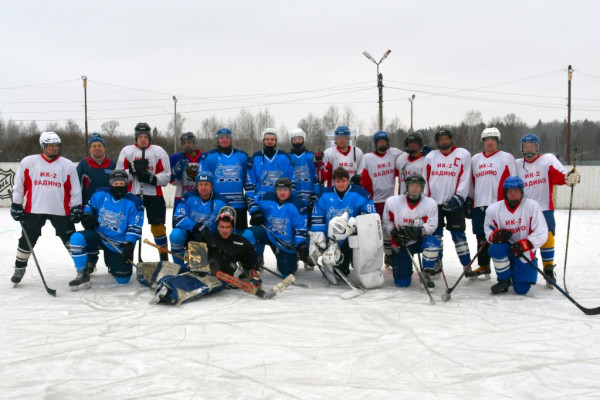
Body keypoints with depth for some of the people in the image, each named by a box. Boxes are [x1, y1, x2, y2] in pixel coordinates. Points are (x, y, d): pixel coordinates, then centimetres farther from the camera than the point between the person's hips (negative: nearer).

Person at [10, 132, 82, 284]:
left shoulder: (68, 165, 2)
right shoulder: (28, 162, 0)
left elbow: (75, 189, 4)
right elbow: (19, 185, 4)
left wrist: (76, 208, -1)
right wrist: (16, 205, 2)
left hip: (61, 211, 0)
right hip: (34, 210, 0)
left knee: (71, 240, 2)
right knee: (27, 241, 9)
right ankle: (19, 269, 27)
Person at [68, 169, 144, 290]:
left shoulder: (134, 202, -12)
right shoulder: (101, 194, -3)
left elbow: (134, 228, -13)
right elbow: (89, 206, 16)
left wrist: (129, 246, -22)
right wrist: (87, 216, -6)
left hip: (118, 245, -2)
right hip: (99, 236, 2)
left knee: (123, 279, -2)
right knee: (77, 238, -29)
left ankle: (112, 263, 37)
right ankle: (83, 275, -11)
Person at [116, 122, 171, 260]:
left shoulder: (159, 151, 5)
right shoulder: (127, 151, 7)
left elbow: (166, 176, 0)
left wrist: (151, 178, -17)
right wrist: (133, 169, -15)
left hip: (154, 194, -1)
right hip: (132, 194, 1)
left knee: (158, 226, 1)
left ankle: (164, 256, 12)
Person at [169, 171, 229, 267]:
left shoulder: (220, 202, -7)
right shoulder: (189, 197, -6)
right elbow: (178, 217, -11)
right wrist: (194, 226, -28)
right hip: (190, 235, 0)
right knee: (176, 234, -29)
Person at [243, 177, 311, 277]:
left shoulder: (297, 205, -17)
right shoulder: (267, 198, -9)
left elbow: (301, 227, -15)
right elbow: (255, 201, 13)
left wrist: (301, 245, -23)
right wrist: (255, 212, -6)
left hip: (287, 243, -2)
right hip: (268, 233, 2)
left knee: (286, 272, 1)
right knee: (248, 234, -28)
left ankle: (293, 257, 39)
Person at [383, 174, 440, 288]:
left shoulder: (430, 203, -10)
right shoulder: (392, 202, -9)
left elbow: (431, 226, -12)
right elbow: (386, 223, 0)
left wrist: (417, 231, -30)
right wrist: (394, 233, -19)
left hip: (420, 241, 0)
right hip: (401, 244, 0)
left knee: (432, 242, -37)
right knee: (402, 283, -5)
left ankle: (425, 275, -16)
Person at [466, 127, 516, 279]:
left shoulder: (507, 157, 4)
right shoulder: (475, 159, 17)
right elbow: (471, 182, 20)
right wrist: (468, 200, 14)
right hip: (479, 205, 4)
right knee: (481, 237, 10)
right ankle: (483, 266, 22)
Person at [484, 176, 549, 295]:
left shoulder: (532, 206, -11)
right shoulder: (493, 209, -7)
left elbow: (541, 234, -13)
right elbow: (488, 230, 2)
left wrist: (523, 245, -26)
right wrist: (495, 235, -23)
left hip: (525, 253, -1)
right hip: (505, 249, 1)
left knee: (521, 289, -6)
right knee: (496, 248, -36)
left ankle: (515, 274, 34)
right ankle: (504, 280, -8)